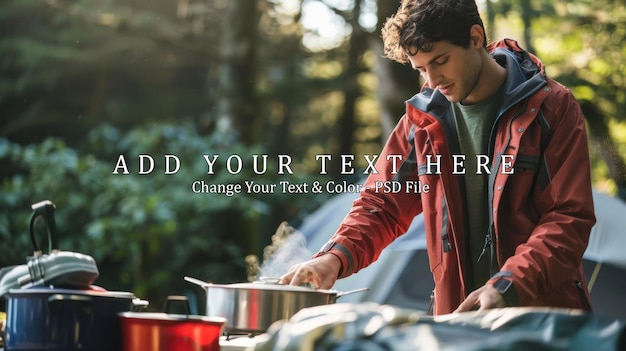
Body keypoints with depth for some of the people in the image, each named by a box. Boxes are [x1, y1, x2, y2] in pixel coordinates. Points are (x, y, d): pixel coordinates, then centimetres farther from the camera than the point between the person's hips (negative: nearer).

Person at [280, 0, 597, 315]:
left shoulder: (552, 109, -2)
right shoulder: (424, 120, 9)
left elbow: (569, 217, -8)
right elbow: (383, 204, 13)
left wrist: (507, 287, -23)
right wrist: (335, 257, -7)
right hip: (457, 318, 4)